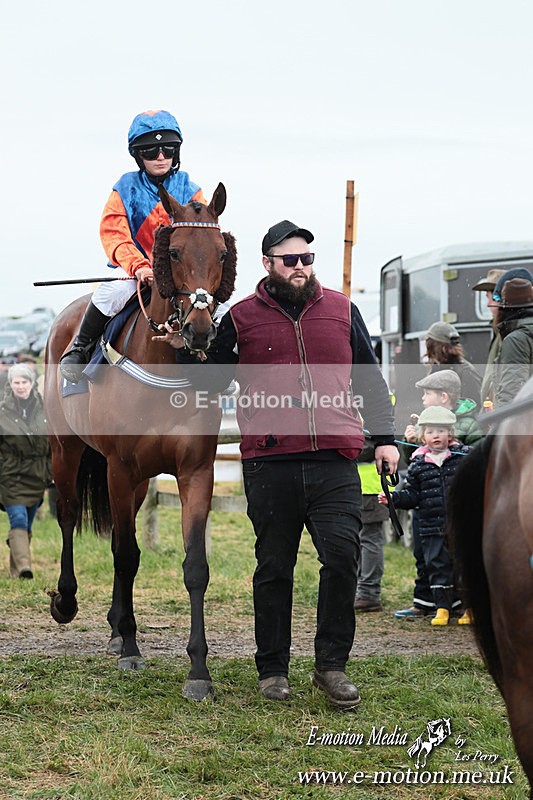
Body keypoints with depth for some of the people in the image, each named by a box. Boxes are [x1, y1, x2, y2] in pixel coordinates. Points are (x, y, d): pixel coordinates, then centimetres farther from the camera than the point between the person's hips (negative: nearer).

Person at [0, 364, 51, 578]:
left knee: (27, 524, 10)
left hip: (36, 477, 4)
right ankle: (23, 566, -24)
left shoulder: (44, 410, 4)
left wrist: (52, 472, 9)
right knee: (18, 521, -15)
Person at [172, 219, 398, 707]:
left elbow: (371, 381, 18)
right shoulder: (241, 318, 8)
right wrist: (184, 351, -5)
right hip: (270, 463, -1)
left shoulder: (342, 311, 13)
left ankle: (332, 664, 5)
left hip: (334, 463, 1)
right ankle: (273, 669, 18)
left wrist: (384, 438, 11)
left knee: (342, 557, -9)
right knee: (274, 568, 7)